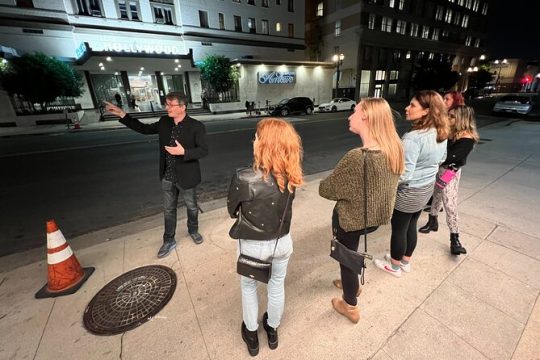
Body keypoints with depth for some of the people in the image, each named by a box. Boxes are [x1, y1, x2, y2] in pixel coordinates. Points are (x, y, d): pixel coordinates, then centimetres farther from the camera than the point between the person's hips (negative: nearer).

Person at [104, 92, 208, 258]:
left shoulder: (196, 126, -15)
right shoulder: (164, 122, 1)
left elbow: (204, 150, -16)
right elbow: (144, 128, 14)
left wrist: (183, 152, -29)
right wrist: (123, 115, 8)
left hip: (186, 176, -4)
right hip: (167, 177, 5)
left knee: (192, 207, 16)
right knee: (168, 210, 15)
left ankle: (193, 230, 43)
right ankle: (169, 241, 32)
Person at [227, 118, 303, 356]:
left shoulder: (243, 178, -28)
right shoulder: (291, 176, -15)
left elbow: (232, 211, -11)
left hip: (252, 245, -3)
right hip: (282, 242, 4)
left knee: (248, 287, 26)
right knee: (277, 285, 27)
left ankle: (251, 335, 48)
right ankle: (272, 330, 53)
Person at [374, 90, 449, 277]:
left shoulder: (412, 138, -29)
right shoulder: (441, 133, -2)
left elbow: (404, 175, -29)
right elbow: (441, 159, 15)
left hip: (409, 192, -8)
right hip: (427, 188, 8)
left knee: (398, 229, 12)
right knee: (411, 226, 23)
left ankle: (395, 266, 33)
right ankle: (405, 261, 43)